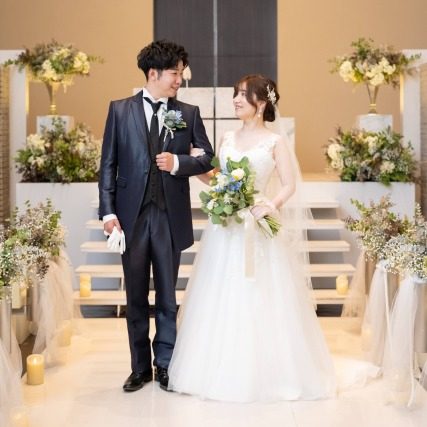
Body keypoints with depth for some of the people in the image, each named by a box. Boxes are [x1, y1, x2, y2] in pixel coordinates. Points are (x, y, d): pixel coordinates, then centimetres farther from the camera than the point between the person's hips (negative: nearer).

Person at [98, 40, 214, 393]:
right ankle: (140, 367, 22)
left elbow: (207, 158, 7)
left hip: (170, 216, 0)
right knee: (136, 297, 10)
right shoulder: (120, 110, 3)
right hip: (132, 215, 0)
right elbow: (108, 164, 1)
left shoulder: (188, 113, 6)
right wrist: (108, 211, -6)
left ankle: (165, 365, 21)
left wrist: (178, 162, -13)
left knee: (167, 296, 8)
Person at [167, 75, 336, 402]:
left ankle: (264, 373, 13)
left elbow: (289, 186, -6)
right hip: (224, 228, 5)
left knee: (258, 302, -1)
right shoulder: (228, 139, 12)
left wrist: (270, 205, -22)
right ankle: (221, 370, 18)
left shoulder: (276, 142, -2)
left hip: (257, 229, -5)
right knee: (220, 300, 6)